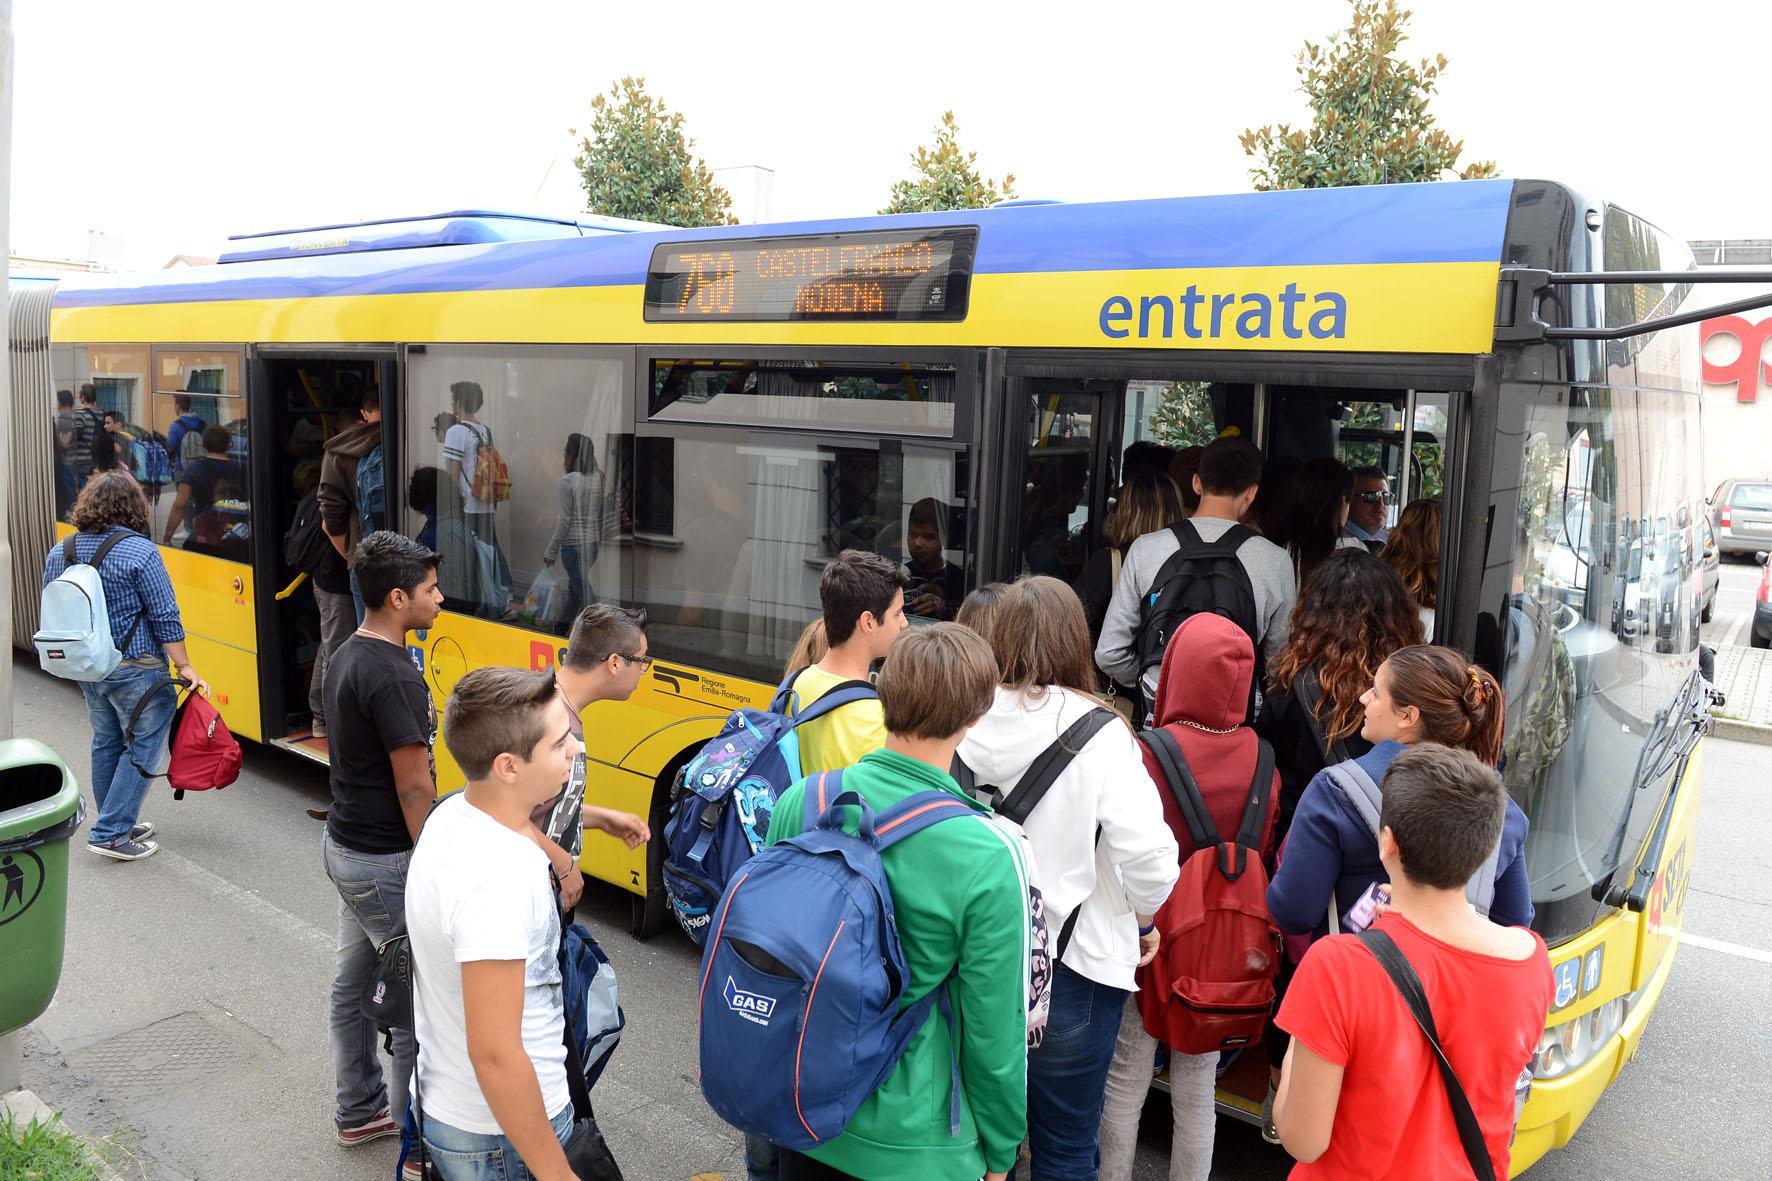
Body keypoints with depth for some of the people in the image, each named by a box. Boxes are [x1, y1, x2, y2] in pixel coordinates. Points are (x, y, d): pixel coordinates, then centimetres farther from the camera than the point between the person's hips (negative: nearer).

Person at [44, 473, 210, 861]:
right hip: (136, 670, -7)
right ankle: (110, 833, 3)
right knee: (142, 748, 3)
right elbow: (165, 618, -15)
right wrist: (184, 667, -9)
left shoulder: (58, 553, 4)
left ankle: (118, 825, 29)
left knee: (106, 743, 19)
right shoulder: (139, 551, -16)